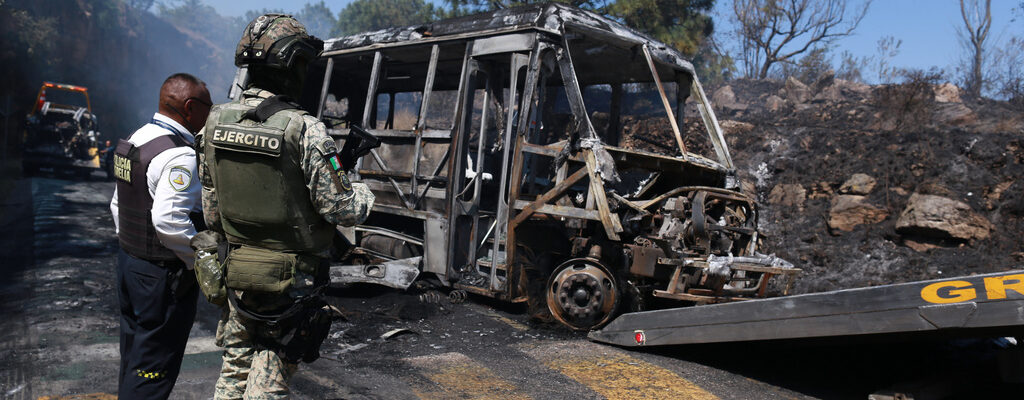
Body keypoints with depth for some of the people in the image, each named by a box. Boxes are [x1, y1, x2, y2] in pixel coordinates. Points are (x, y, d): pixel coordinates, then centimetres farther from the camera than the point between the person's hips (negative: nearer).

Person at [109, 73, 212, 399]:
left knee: (134, 357, 22)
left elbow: (117, 205, 18)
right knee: (153, 371, 1)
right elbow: (169, 220, -29)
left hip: (129, 263, 10)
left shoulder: (132, 142, 10)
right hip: (165, 276, -10)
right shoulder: (180, 155, -21)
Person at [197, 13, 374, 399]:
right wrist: (364, 192, 4)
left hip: (238, 271, 6)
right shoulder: (305, 130, -21)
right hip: (291, 280, -5)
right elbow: (342, 209, -17)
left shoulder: (215, 122, 0)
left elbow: (211, 211, 8)